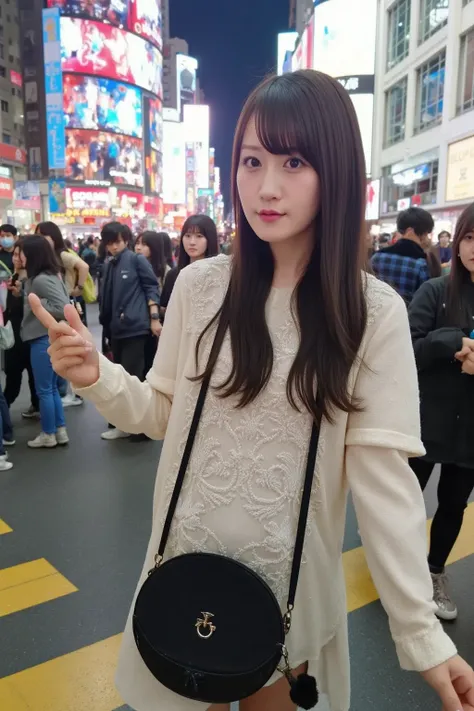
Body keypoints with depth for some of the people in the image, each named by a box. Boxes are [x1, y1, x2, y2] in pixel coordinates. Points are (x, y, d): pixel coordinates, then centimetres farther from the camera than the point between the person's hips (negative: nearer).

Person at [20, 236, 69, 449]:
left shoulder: (41, 280, -19)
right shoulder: (50, 274, 10)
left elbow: (65, 308, -26)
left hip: (44, 339, -10)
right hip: (49, 337, 10)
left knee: (44, 390, 4)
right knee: (51, 388, 17)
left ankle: (48, 435, 18)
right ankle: (60, 431, 25)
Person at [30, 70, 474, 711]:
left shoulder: (374, 313, -13)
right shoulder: (199, 286, -9)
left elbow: (383, 474, -14)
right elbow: (165, 414, 1)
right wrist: (98, 377, -17)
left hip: (294, 582, -1)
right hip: (186, 566, 2)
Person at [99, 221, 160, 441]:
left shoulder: (137, 260, -2)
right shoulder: (108, 267, 15)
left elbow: (152, 287, -5)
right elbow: (105, 300, 17)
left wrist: (154, 318, -13)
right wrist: (107, 330, 15)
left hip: (135, 327, -7)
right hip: (116, 329, 7)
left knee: (132, 377, -7)